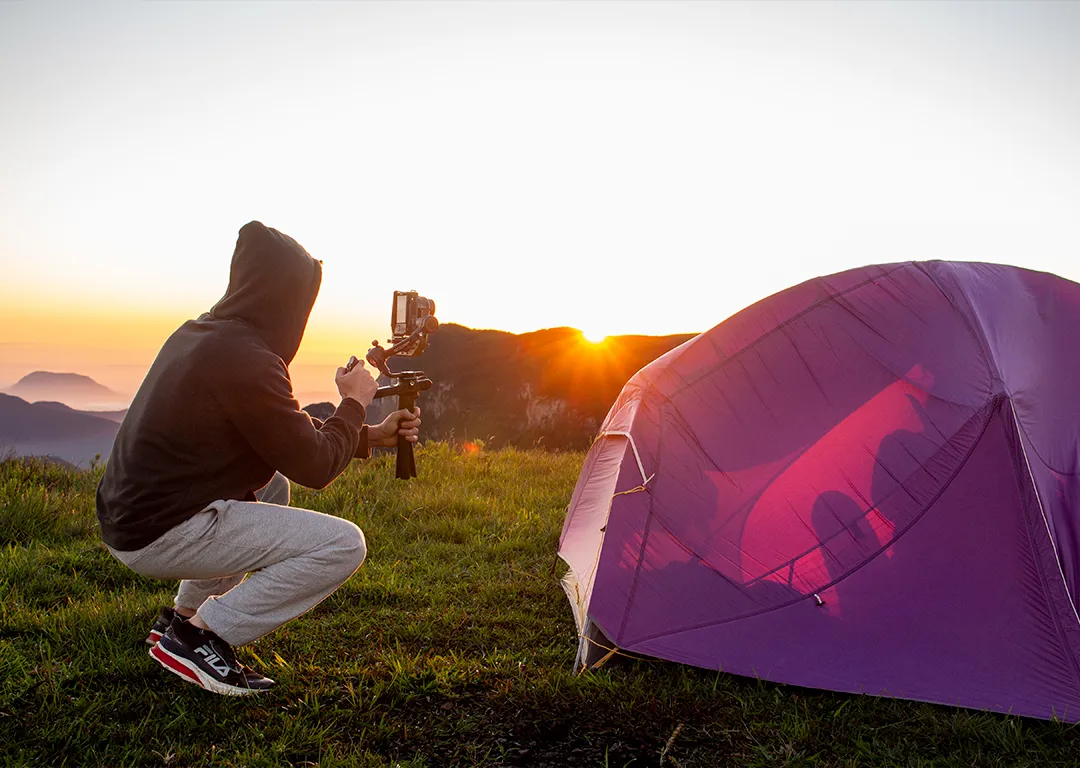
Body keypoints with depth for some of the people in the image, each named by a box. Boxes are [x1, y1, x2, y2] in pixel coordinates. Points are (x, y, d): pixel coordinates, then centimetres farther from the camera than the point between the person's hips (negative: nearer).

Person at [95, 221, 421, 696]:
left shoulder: (199, 333, 9)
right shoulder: (246, 361, -22)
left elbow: (290, 430, 18)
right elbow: (316, 467, -17)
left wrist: (371, 435, 14)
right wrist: (354, 403, -1)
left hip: (126, 515, 10)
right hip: (161, 534, -10)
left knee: (273, 484, 31)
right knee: (344, 545, -12)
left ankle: (185, 614, 25)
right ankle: (198, 636, -4)